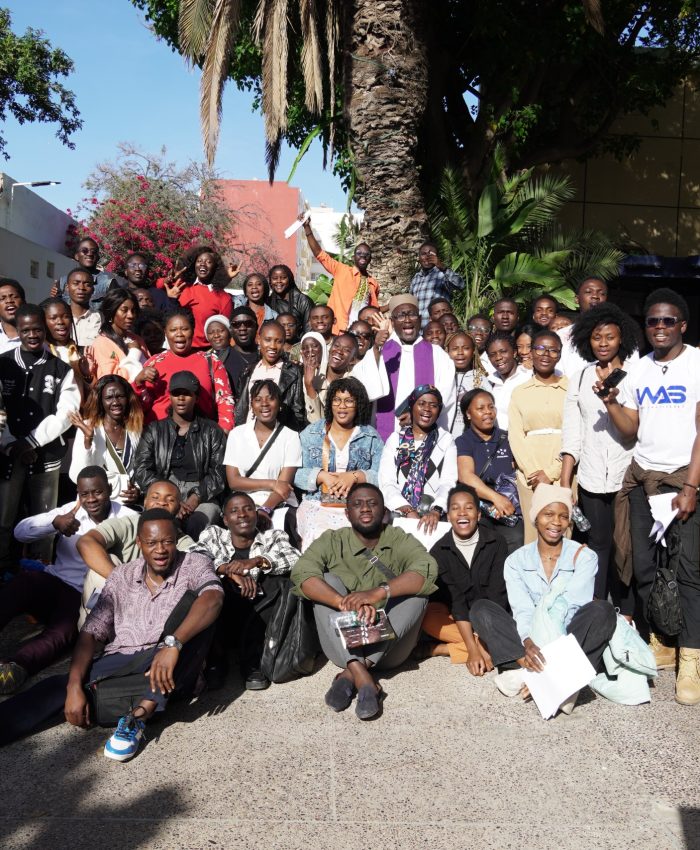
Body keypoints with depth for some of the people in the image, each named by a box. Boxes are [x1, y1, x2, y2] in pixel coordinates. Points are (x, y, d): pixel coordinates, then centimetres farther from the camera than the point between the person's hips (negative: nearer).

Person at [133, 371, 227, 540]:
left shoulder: (212, 431, 14)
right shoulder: (154, 431, 17)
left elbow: (219, 472, 4)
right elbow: (142, 471, 5)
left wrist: (197, 497, -13)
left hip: (202, 498, 0)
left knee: (196, 526, -34)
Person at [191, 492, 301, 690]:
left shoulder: (273, 537, 13)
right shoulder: (213, 535, 13)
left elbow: (295, 559, -8)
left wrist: (257, 561, -23)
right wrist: (228, 570, -23)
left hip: (261, 612, 0)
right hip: (221, 608, 0)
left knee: (283, 579, -23)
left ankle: (252, 662, -19)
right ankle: (214, 660, -16)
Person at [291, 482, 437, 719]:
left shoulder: (400, 540, -1)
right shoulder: (332, 541, -1)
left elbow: (427, 570, -21)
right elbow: (301, 574, -20)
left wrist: (378, 592, -38)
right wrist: (344, 602, -38)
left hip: (389, 647, 0)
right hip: (343, 644, 0)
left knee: (417, 589, -21)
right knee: (327, 581, -20)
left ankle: (349, 675, -26)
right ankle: (364, 680, -33)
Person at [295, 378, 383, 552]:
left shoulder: (371, 437, 12)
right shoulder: (310, 433, 13)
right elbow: (295, 474, 3)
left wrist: (355, 476, -15)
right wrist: (322, 476, -12)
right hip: (317, 504, 0)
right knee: (319, 534, -30)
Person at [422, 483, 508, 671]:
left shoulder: (496, 544, -10)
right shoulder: (439, 551, -9)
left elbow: (497, 597, -17)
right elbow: (455, 600, -17)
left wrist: (482, 646, -28)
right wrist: (473, 648, -28)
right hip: (454, 620, -1)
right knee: (428, 616, -31)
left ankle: (442, 650, -21)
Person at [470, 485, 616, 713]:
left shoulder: (583, 556, 1)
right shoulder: (516, 561, 5)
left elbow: (571, 608, -12)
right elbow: (522, 610, -9)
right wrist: (528, 642, -31)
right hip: (533, 641, 1)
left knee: (602, 610, -29)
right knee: (481, 609, -18)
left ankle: (528, 673, -34)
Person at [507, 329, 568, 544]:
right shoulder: (519, 392, 11)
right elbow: (515, 436, 4)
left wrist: (551, 473, -9)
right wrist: (534, 472, -8)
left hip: (562, 474, -1)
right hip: (529, 475, 1)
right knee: (533, 532, 0)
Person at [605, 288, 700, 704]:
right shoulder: (638, 370, 11)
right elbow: (631, 429, 10)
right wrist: (611, 402, -8)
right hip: (642, 477, 5)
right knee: (643, 567, 6)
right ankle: (659, 643, 19)